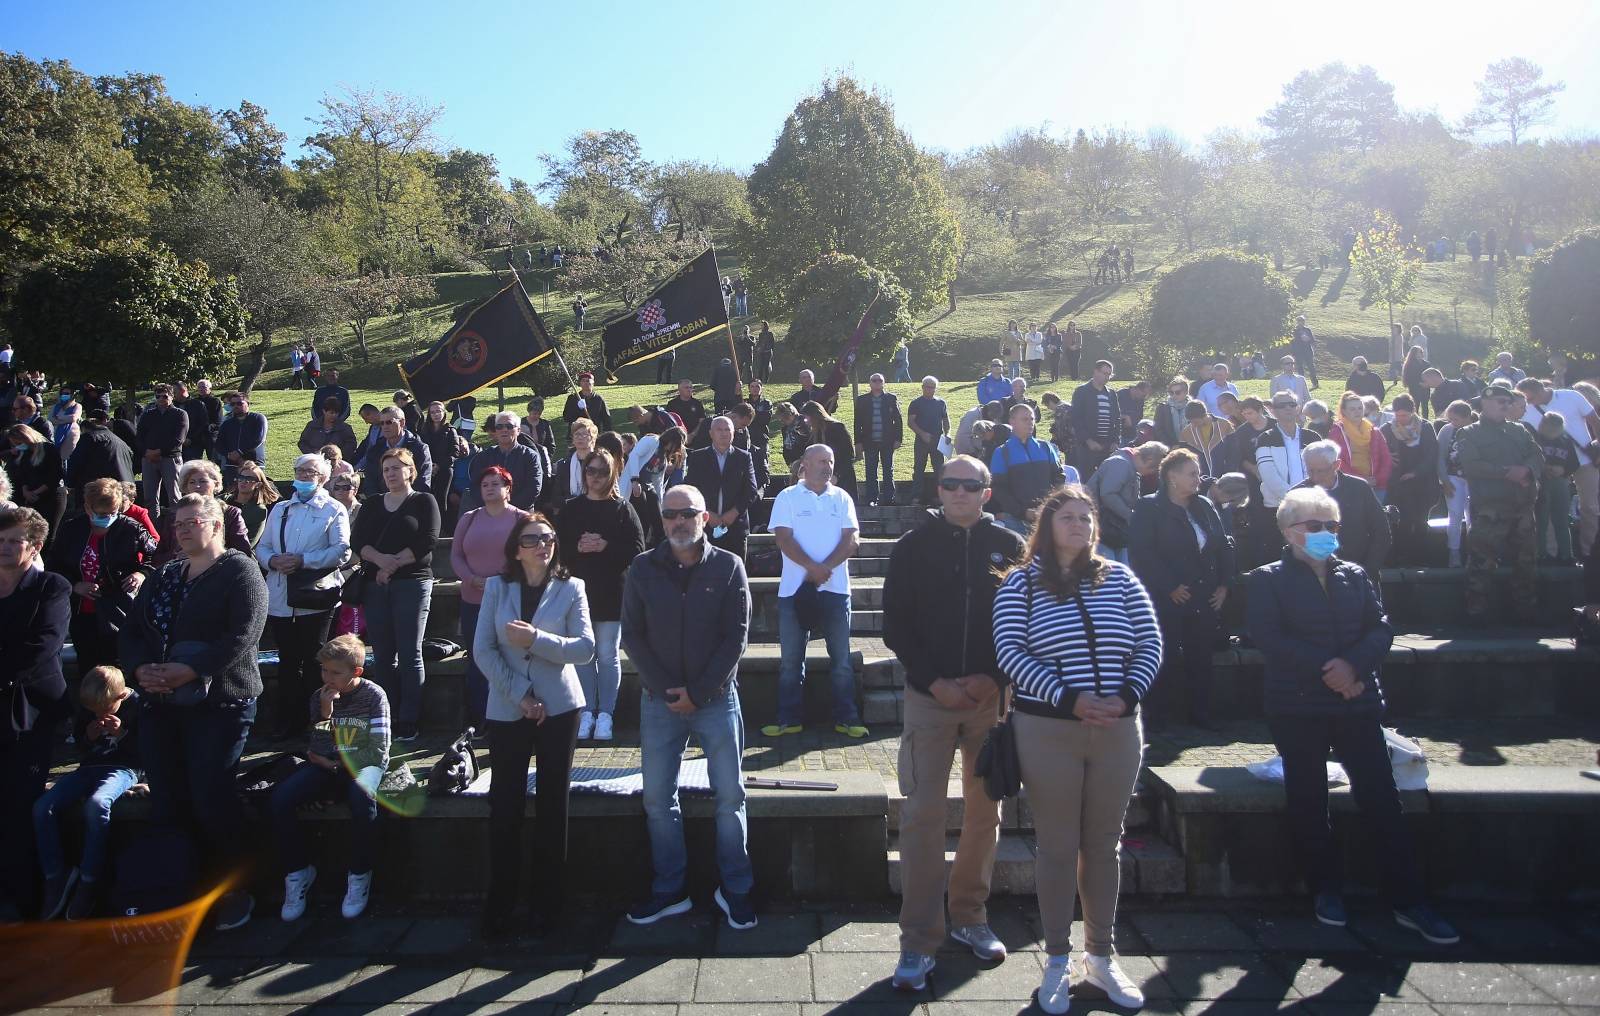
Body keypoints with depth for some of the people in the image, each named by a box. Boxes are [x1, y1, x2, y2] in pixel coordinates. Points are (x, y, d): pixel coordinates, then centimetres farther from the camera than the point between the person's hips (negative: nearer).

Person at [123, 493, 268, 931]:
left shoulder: (240, 571, -3)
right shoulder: (162, 578, 19)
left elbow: (243, 636, -16)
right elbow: (130, 632, 13)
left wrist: (187, 672, -21)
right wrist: (141, 669, -8)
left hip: (220, 703, -6)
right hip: (161, 704, 7)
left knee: (211, 800, -7)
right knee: (166, 804, 6)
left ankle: (233, 892, 7)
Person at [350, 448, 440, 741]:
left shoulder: (424, 501, 6)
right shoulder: (372, 505, 18)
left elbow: (428, 541, -8)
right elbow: (356, 541, 4)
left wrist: (394, 563, -13)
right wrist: (380, 559, -15)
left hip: (413, 584, -4)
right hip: (375, 586, 4)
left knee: (410, 655, -5)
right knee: (382, 656, 4)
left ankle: (408, 723, -3)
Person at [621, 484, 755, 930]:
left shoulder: (728, 568, -3)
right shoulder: (642, 569, 2)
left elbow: (736, 637, -5)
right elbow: (632, 635, 1)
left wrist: (698, 692, -11)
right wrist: (665, 689, -9)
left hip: (716, 698, -2)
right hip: (658, 700, 2)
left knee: (730, 796, 2)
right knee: (657, 799, 7)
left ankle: (735, 889, 16)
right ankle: (669, 890, 20)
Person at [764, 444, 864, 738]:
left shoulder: (842, 498, 8)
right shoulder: (787, 498, 2)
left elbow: (852, 540, -1)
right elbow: (784, 539, -8)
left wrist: (826, 567, -15)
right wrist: (812, 567, -19)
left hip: (835, 589, 1)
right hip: (795, 589, -1)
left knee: (842, 659, 6)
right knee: (790, 660, 5)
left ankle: (846, 718, 14)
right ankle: (788, 719, 15)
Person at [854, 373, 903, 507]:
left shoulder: (891, 398, 4)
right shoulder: (862, 400, 5)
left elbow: (898, 419, 4)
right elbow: (857, 422, 5)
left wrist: (898, 438, -3)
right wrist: (858, 441, -1)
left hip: (887, 441, 0)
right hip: (870, 441, 0)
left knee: (888, 471, 5)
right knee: (871, 472, 3)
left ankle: (889, 499, 11)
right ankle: (871, 499, 8)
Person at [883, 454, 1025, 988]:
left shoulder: (1009, 546, 4)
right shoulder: (913, 547, 1)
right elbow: (896, 625, 0)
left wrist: (995, 679, -9)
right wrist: (933, 681, -11)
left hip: (993, 698, 2)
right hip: (930, 698, -2)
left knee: (985, 811, 12)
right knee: (921, 815, -3)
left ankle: (970, 918, 29)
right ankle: (919, 941, 6)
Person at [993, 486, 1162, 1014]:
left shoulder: (1118, 579, 7)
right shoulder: (1021, 583, -2)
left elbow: (1149, 643, 5)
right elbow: (1010, 652, -11)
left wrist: (1127, 695, -11)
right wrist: (1069, 698, -19)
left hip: (1118, 730, 3)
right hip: (1048, 731, -3)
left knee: (1104, 844, 13)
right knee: (1058, 847, 6)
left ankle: (1100, 956, 29)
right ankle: (1058, 962, 21)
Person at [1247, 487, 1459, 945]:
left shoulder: (1355, 576, 12)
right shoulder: (1268, 579, 0)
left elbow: (1381, 629, 3)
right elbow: (1266, 636, -13)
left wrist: (1354, 665, -16)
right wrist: (1326, 666, -18)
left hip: (1357, 701, 3)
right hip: (1297, 706, -3)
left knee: (1381, 799, 1)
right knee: (1308, 802, 6)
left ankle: (1408, 901, 8)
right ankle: (1327, 890, 22)